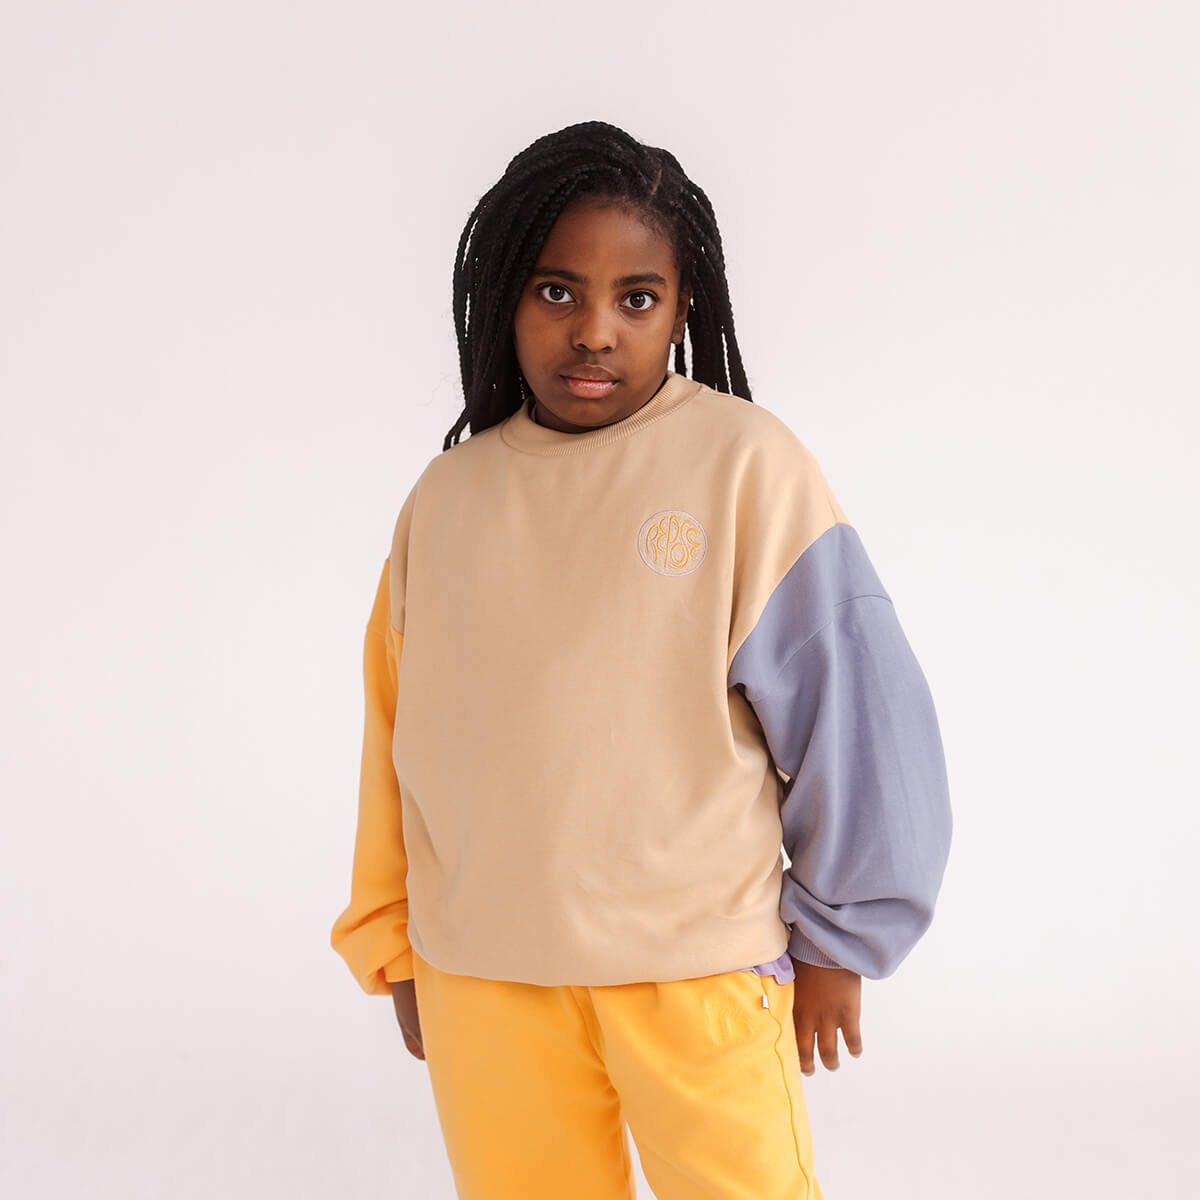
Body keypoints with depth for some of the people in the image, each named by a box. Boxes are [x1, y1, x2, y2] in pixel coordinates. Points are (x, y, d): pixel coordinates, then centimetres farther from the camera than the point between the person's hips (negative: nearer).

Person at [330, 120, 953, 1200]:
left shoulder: (745, 462, -7)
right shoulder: (449, 494, 5)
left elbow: (859, 712, -5)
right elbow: (398, 734, 11)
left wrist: (838, 939, 0)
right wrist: (396, 944, 14)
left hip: (696, 965, -3)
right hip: (478, 974, 3)